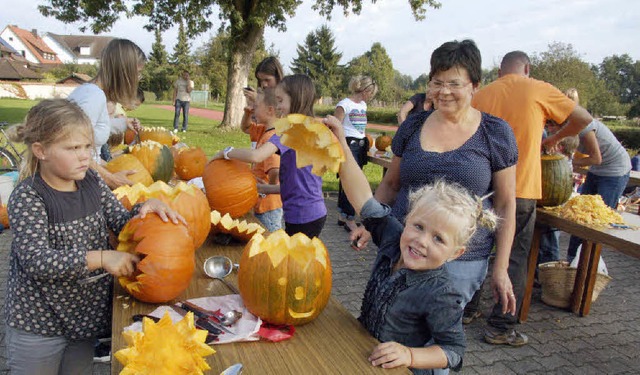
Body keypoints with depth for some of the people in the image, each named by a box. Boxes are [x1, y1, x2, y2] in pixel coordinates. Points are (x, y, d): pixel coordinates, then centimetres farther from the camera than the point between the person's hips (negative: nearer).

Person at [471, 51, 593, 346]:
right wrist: (553, 139, 21)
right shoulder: (539, 90, -2)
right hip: (519, 191, -3)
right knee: (515, 258, 6)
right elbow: (584, 119, 7)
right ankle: (500, 328, 11)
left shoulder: (481, 95, 6)